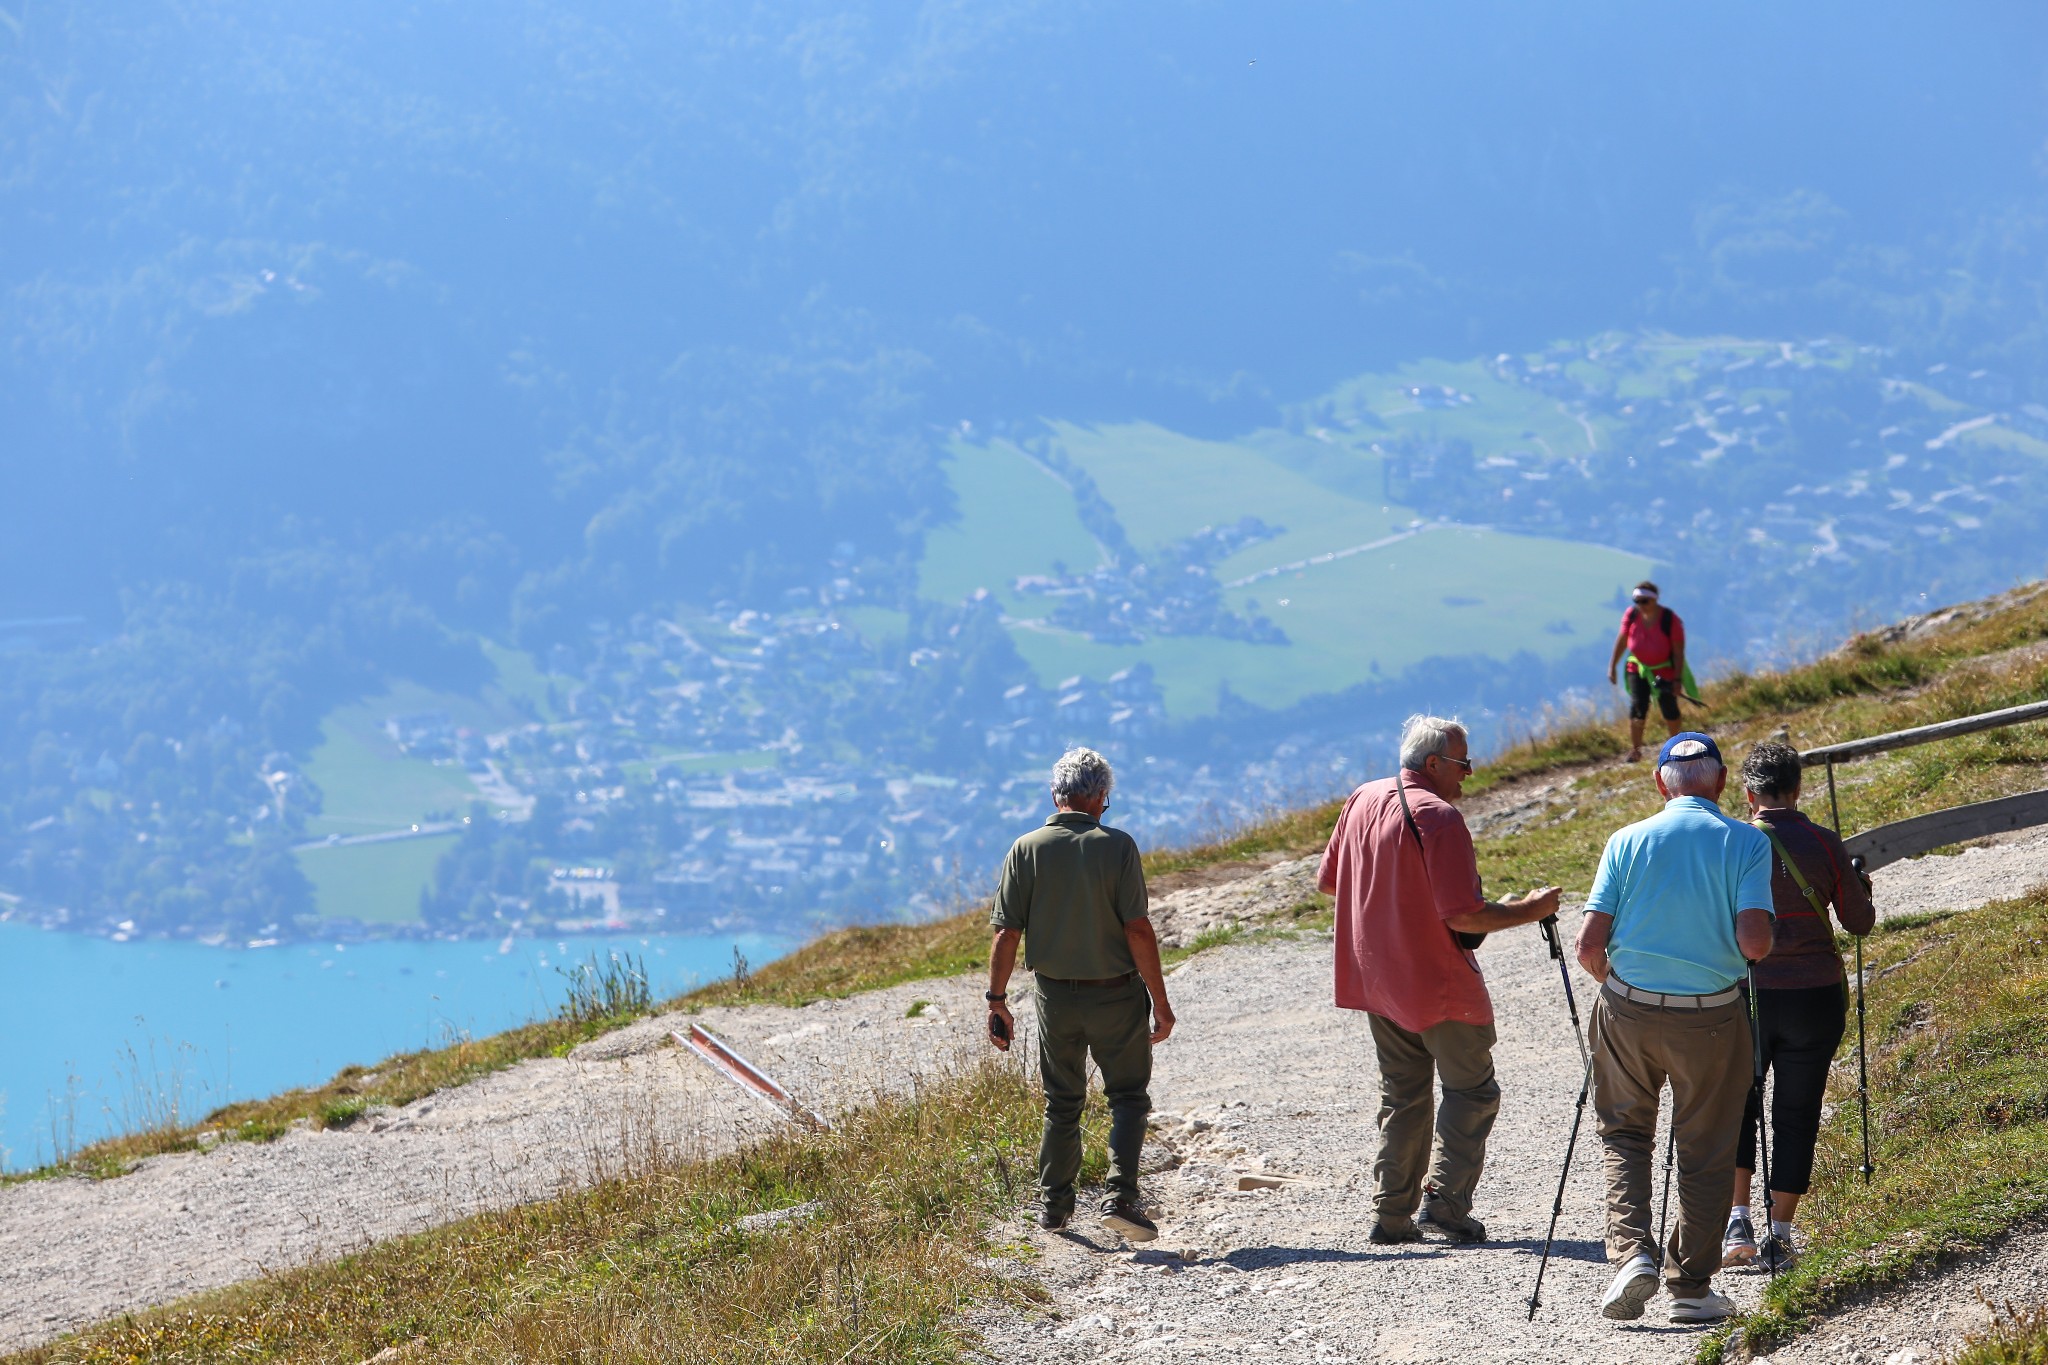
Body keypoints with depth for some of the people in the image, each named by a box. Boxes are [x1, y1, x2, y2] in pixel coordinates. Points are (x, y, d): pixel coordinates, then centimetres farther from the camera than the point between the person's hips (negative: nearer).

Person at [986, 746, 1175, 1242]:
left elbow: (1006, 932, -6)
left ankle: (1054, 1205, 22)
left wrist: (997, 1001, 1)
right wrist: (1160, 1001, -9)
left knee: (1062, 1102, 18)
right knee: (1129, 1096, 10)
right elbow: (1138, 930, -14)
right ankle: (1120, 1196, -6)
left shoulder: (1027, 849, -4)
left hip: (1055, 993, 3)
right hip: (1116, 995, -2)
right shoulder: (1117, 846, -11)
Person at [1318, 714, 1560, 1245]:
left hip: (1376, 978, 8)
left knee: (1402, 1096, 15)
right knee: (1471, 1090, 5)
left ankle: (1391, 1214, 13)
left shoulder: (1361, 800, 5)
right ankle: (1446, 1201, -4)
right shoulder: (1438, 818, -20)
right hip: (1438, 985, -8)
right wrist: (1528, 910, -13)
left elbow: (1327, 881, 15)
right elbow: (1463, 914, -24)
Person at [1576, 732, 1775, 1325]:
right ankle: (1691, 1287, 17)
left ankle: (1630, 1252, 0)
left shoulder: (1627, 841, -1)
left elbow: (1589, 946, -5)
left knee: (1624, 1134, 18)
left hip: (1628, 1010, 1)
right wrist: (1764, 944, 8)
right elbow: (1753, 942, -15)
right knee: (1705, 1152, 12)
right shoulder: (1747, 843, -4)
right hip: (1710, 1017, -1)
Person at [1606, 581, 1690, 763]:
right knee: (1637, 707, -7)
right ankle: (1635, 750, 0)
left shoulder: (1670, 620, -21)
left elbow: (1678, 651, -16)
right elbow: (1622, 640, 3)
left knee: (1669, 708, 9)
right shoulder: (1631, 615, -10)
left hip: (1664, 671, -2)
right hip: (1637, 668, 2)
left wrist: (1678, 679, -17)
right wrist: (1612, 666, 5)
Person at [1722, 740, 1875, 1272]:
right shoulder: (1825, 844, -5)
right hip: (1816, 998, 0)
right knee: (1796, 1114, 10)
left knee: (1736, 1107, 17)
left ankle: (1737, 1221, 6)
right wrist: (1859, 888, 22)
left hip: (1746, 996, 0)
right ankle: (1780, 1236, 9)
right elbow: (1861, 922, 2)